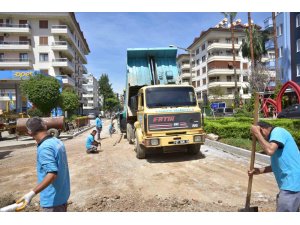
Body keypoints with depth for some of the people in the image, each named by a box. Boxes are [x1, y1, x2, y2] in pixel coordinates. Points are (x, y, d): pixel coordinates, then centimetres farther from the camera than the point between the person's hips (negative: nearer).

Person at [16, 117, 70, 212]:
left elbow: (52, 174, -33)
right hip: (63, 194, 9)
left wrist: (32, 193, -40)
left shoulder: (44, 148, -24)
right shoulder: (58, 142, 3)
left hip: (52, 198, -9)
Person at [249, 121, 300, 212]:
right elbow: (278, 165, 19)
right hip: (291, 182, 10)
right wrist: (260, 170, 11)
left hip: (292, 183, -10)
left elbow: (270, 150, -30)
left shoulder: (278, 131, -10)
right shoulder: (276, 134, 18)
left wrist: (257, 133, -18)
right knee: (291, 210, 21)